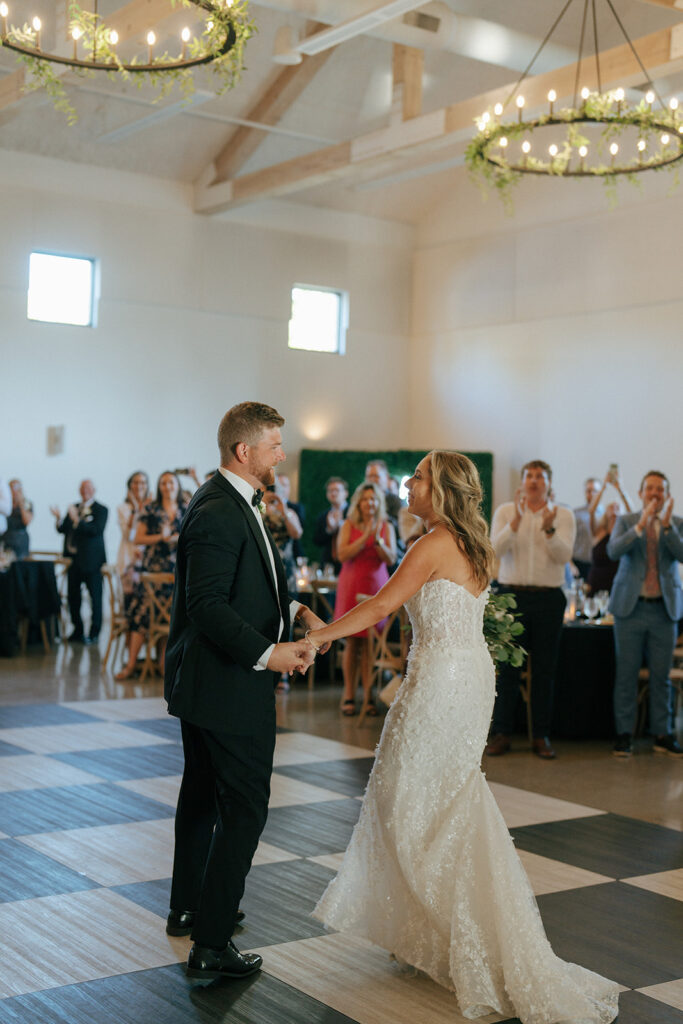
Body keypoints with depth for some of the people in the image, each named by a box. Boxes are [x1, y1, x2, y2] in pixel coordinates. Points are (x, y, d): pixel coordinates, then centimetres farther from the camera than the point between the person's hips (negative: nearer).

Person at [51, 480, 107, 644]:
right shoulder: (73, 508, 16)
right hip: (73, 559, 6)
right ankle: (78, 631, 21)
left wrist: (77, 520, -21)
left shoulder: (101, 510, -2)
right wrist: (58, 518, -6)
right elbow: (62, 529, 13)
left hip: (91, 560, -6)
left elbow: (96, 530, -17)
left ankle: (94, 633, 2)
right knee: (73, 596, 10)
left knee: (95, 596, -4)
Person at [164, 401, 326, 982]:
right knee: (245, 805, -5)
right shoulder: (219, 513, -22)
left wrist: (295, 610, 6)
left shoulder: (234, 504, 11)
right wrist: (267, 653, -27)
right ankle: (211, 944, 0)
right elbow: (208, 604, -27)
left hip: (208, 683, 12)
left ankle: (188, 908, 39)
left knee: (204, 793, 22)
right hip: (227, 687, -12)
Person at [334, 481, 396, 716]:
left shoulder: (386, 527, 8)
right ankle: (348, 695, 5)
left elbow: (391, 559, 0)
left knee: (370, 642, -2)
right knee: (352, 642, 0)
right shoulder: (349, 525, 5)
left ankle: (368, 696, 3)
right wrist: (364, 537, -15)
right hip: (351, 586, -1)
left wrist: (378, 539, -15)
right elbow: (342, 555, -7)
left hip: (376, 587, 1)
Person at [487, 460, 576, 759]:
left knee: (544, 670, 4)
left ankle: (541, 736, 12)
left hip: (548, 599, 0)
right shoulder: (505, 511, 6)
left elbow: (564, 555, -6)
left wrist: (549, 530, -22)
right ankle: (501, 734, 9)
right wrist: (516, 521, -21)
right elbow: (496, 549, -8)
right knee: (507, 667, 1)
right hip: (511, 596, 0)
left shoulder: (563, 515, 5)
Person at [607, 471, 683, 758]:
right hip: (631, 607, -1)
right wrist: (642, 524, -24)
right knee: (626, 673, 2)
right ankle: (623, 734, 9)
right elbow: (613, 550, -14)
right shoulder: (626, 522, 4)